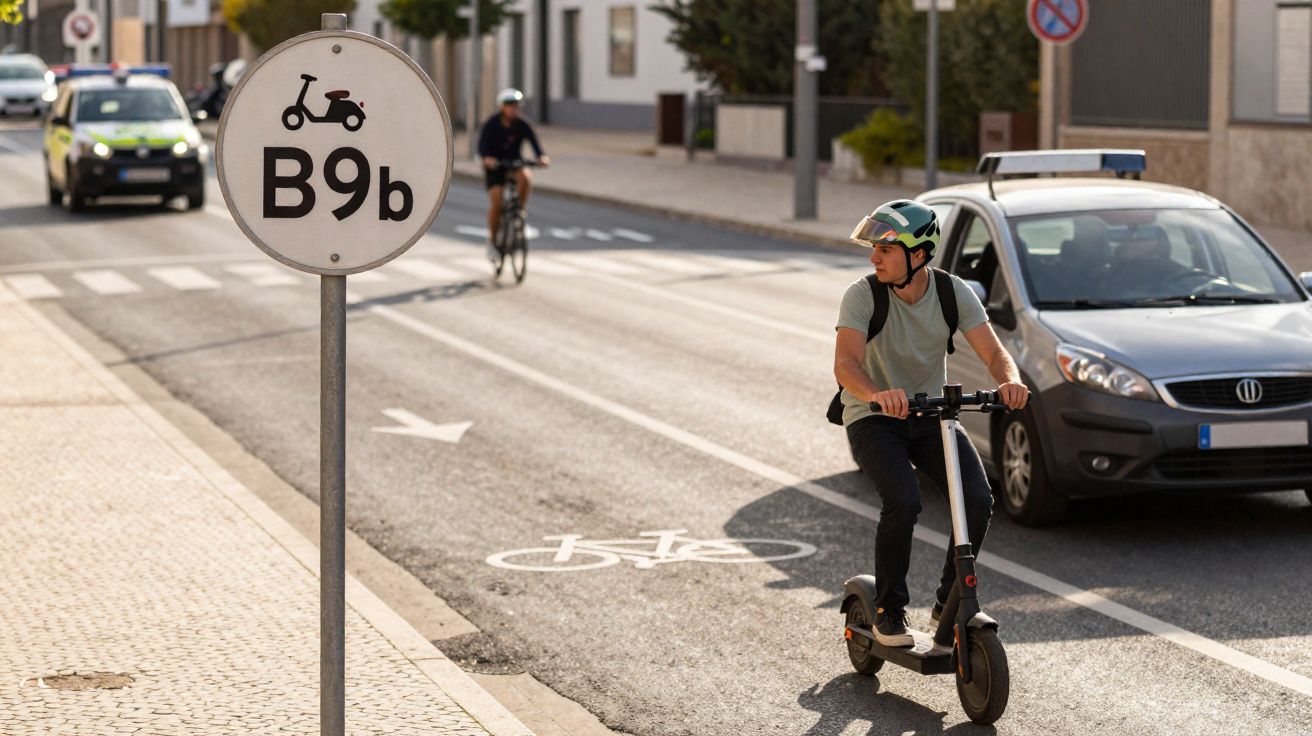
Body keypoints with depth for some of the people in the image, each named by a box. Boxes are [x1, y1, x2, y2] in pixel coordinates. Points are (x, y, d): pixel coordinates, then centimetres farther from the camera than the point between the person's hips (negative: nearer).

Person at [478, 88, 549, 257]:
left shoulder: (522, 125, -9)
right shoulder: (492, 124, -14)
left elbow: (534, 142, -20)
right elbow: (482, 146, -22)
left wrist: (542, 156, -41)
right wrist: (487, 158, -44)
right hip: (495, 166, -2)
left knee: (525, 178, -32)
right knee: (496, 202, -15)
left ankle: (520, 210, -10)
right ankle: (492, 238, 3)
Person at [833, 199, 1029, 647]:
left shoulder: (954, 293, -8)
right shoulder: (863, 296, -17)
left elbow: (993, 352, -15)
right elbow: (846, 365, -30)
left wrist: (1010, 380, -39)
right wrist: (877, 394, -52)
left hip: (930, 414, 3)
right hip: (873, 420, -3)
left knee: (979, 500, -18)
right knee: (903, 502, -28)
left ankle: (949, 602, 4)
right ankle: (888, 609, -7)